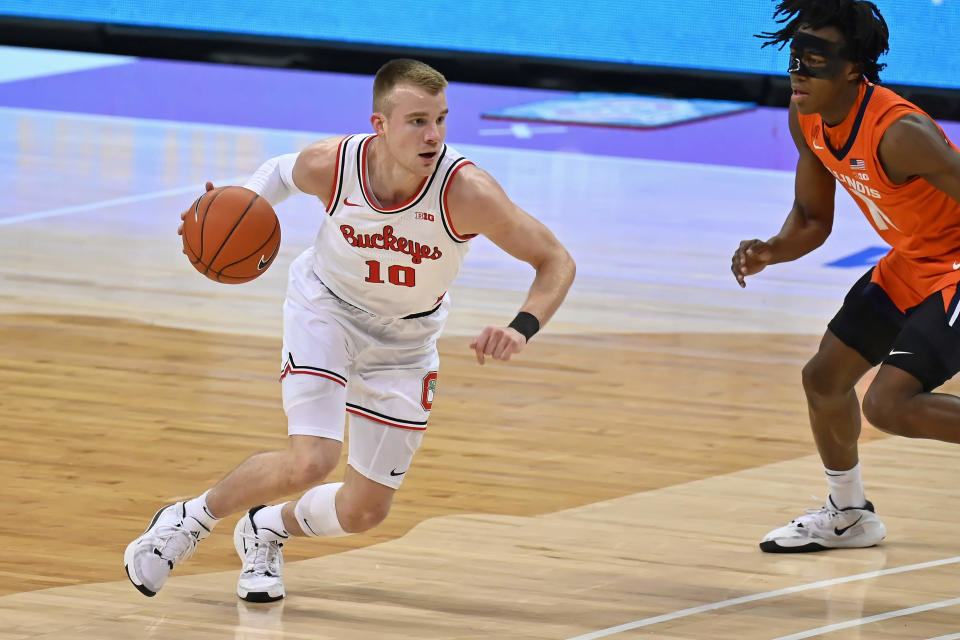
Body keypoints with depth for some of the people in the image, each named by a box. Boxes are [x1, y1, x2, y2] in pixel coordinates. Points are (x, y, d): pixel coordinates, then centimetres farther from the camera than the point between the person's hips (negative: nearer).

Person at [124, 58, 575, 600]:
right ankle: (193, 518, 3)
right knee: (309, 462, -24)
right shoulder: (331, 166, -27)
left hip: (404, 342, 2)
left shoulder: (466, 191, -33)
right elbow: (283, 172, 0)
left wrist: (521, 330, -41)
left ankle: (268, 529, 39)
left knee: (366, 510, 6)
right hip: (326, 309, -2)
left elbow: (557, 261, -24)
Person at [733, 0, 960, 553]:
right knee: (825, 378, 16)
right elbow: (813, 219, 7)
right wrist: (772, 251, -13)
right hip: (909, 262, 9)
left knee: (889, 404, -21)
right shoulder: (808, 121, -6)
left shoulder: (899, 133, -33)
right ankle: (849, 515, 38)